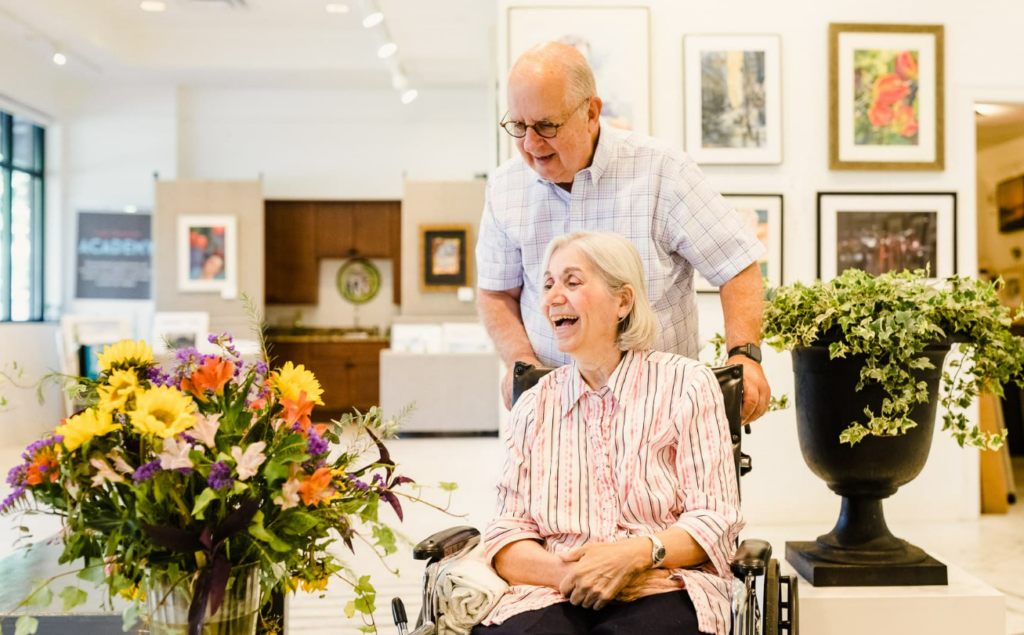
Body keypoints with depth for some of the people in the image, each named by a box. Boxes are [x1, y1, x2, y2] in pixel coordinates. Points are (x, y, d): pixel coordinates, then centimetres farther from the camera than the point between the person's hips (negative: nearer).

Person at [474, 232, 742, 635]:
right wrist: (565, 572, -14)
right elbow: (507, 533, 7)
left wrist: (639, 552, -19)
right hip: (552, 595, 2)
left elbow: (714, 520, 0)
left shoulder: (686, 385, 5)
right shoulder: (534, 405, 15)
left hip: (661, 596, -2)